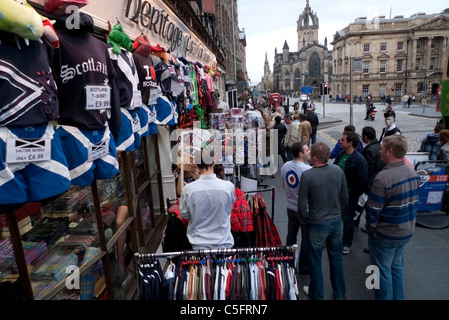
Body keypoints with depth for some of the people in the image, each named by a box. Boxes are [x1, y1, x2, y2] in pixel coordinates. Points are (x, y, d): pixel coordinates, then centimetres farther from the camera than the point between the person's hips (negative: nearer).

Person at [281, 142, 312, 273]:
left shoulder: (285, 166, -5)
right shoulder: (308, 170, -27)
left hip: (291, 207, 6)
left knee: (291, 235, 22)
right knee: (306, 239, 12)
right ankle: (304, 267, 27)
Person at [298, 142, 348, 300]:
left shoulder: (307, 175, -21)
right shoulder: (338, 171, -7)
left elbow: (302, 203, -15)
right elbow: (344, 197, 3)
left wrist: (304, 221, 2)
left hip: (317, 224, -4)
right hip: (337, 222, 5)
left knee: (315, 261, 14)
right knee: (336, 258, 20)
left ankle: (317, 294, 32)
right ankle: (339, 294, 37)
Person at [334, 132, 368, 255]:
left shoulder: (359, 160, -20)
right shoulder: (341, 154, 1)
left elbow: (362, 180, -19)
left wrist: (350, 194, -15)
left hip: (349, 195, -6)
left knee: (348, 220, 8)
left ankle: (346, 244, 27)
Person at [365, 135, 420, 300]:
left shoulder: (383, 177, -27)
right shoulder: (412, 172, -1)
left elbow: (373, 209, -22)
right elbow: (413, 201, 9)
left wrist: (370, 227, -5)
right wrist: (407, 221, 19)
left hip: (386, 235, -8)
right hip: (407, 231, 8)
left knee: (383, 271, 10)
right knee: (396, 266, 23)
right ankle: (398, 298, 38)